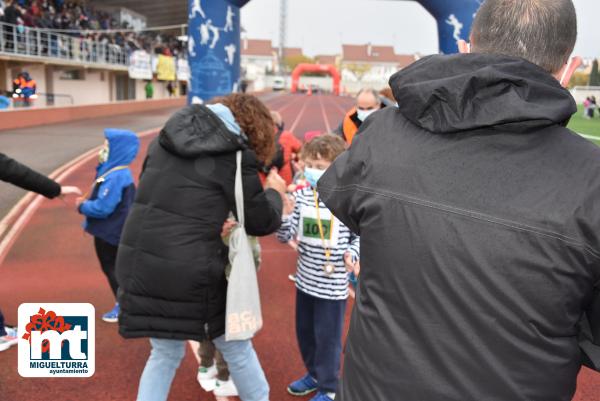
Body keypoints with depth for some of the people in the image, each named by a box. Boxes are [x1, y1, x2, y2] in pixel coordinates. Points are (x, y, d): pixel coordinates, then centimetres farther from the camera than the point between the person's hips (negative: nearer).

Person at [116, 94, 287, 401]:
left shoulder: (168, 137, 11)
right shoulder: (234, 155, -8)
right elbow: (261, 222, -1)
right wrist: (274, 191, 19)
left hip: (138, 265, 6)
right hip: (188, 272, -6)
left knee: (165, 354, 25)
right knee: (236, 349, 18)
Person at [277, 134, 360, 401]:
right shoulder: (301, 196, -5)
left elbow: (360, 236, -2)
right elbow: (285, 236, -6)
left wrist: (352, 253, -20)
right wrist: (285, 213, -24)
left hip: (333, 284, -5)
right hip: (305, 279, 5)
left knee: (327, 337, 9)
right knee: (304, 332, 21)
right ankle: (314, 373, 46)